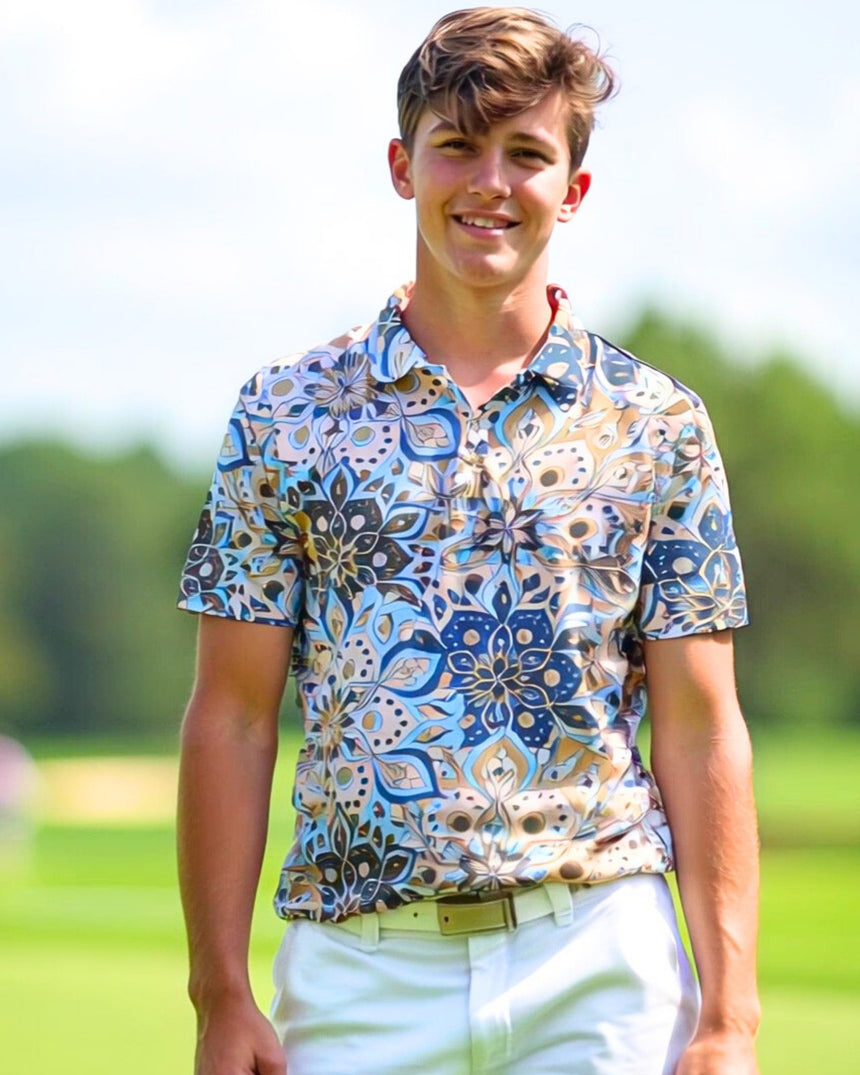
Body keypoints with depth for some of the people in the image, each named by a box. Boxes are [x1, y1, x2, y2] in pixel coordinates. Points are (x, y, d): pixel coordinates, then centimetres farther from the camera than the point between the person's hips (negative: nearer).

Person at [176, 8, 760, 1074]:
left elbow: (701, 733, 4)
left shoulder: (656, 425, 6)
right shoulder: (285, 413, 6)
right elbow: (232, 719, 5)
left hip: (601, 968, 0)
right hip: (359, 966, 0)